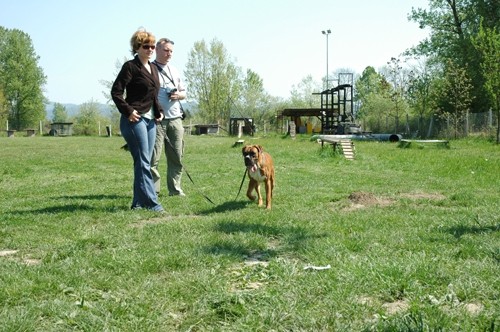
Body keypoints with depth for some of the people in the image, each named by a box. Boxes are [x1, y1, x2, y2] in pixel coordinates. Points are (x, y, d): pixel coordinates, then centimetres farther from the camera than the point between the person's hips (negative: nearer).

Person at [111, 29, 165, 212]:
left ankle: (139, 202, 15)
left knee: (144, 162, 9)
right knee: (143, 162, -9)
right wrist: (128, 111, -18)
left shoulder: (153, 68, 16)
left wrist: (159, 111, 11)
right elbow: (116, 91, -12)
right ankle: (151, 202, -8)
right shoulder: (130, 66, -8)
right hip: (135, 119, -8)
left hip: (150, 120, 8)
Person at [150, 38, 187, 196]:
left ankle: (175, 189, 14)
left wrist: (178, 95, 1)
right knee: (153, 158, -7)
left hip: (175, 119, 6)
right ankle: (152, 190, -2)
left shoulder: (174, 71, 20)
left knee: (176, 157, 6)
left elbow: (184, 92, 25)